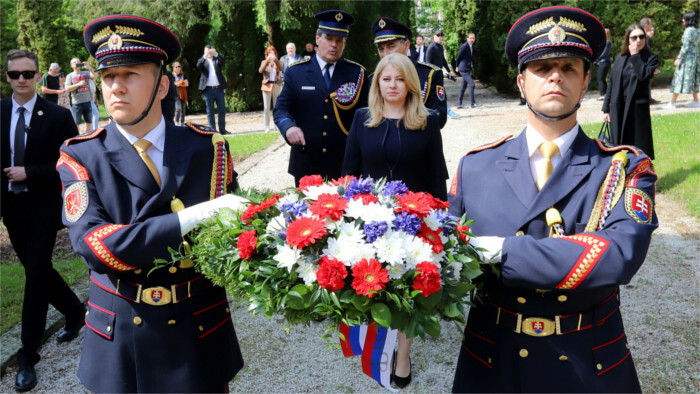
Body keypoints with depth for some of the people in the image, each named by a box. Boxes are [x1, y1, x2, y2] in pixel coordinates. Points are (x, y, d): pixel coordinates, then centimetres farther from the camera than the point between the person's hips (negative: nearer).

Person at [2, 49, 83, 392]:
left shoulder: (57, 116, -8)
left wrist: (29, 173, -17)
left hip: (43, 208, -4)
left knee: (35, 277, -2)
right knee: (38, 271, 16)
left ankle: (28, 357, 10)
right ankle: (75, 312, 41)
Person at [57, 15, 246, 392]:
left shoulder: (209, 149, -4)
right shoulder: (80, 157, -7)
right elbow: (91, 244, -21)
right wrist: (189, 219, -32)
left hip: (199, 333, 1)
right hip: (119, 338, 0)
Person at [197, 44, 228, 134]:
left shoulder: (217, 60, 13)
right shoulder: (203, 61, 9)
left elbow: (223, 61, -7)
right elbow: (198, 65, -13)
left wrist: (216, 54, -22)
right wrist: (205, 56, -26)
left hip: (218, 88, 2)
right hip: (208, 89, -2)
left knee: (222, 109, 3)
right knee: (210, 111, 1)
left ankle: (222, 129, 10)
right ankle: (212, 130, 4)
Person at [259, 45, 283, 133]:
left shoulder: (278, 62, 10)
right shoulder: (264, 62, 10)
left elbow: (281, 68, -12)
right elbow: (260, 71, -9)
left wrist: (275, 60, -26)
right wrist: (267, 61, -20)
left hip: (276, 85, 1)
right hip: (267, 85, 0)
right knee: (267, 107, -3)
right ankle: (267, 127, -2)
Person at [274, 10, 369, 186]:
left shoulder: (358, 73, 5)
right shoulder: (295, 72, 4)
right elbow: (281, 108, 3)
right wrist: (289, 126, -18)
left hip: (345, 165, 0)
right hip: (306, 164, 0)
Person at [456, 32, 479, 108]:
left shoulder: (472, 46, 10)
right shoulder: (464, 46, -15)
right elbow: (458, 56, -6)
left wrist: (472, 64, 11)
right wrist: (457, 66, 3)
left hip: (468, 69, 9)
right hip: (463, 69, -9)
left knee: (464, 86, 11)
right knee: (472, 84, -14)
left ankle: (459, 104, 16)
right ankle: (473, 103, -8)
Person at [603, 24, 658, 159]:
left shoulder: (651, 58, 0)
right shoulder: (620, 59, 9)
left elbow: (644, 75, -19)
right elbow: (611, 84, 10)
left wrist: (635, 55, -13)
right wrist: (606, 109, 7)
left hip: (638, 109, -3)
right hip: (618, 109, 3)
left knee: (640, 149, 0)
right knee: (619, 145, 8)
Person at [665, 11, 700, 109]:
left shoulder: (688, 30, -14)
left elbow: (685, 46, -18)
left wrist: (679, 58, -14)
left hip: (687, 57, -9)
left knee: (680, 78, -7)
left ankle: (672, 103, -6)